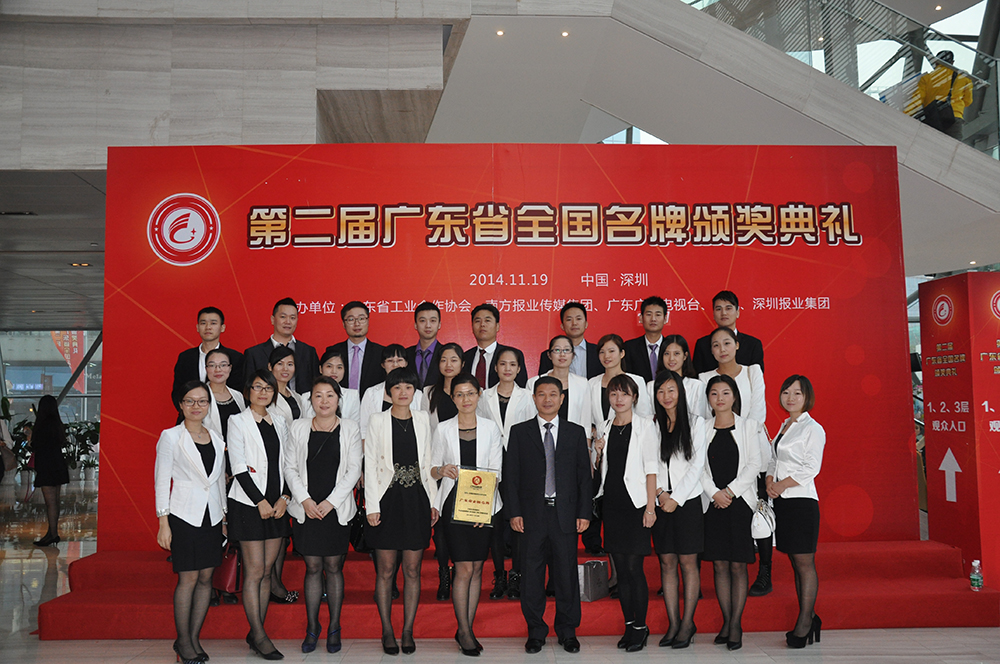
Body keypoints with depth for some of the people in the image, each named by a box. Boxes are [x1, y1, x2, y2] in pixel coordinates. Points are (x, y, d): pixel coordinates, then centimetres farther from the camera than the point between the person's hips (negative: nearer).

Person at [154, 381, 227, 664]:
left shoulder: (217, 438, 10)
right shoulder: (170, 437, -3)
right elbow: (162, 481, -4)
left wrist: (224, 515, 12)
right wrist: (163, 523, -8)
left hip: (212, 515, 5)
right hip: (184, 515, -5)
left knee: (206, 577, 6)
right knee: (188, 578, -3)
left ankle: (194, 637, 17)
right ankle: (183, 641, 10)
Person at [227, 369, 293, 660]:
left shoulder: (280, 422, 13)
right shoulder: (238, 421, -1)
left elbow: (287, 464, 12)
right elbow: (239, 468, -8)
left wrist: (285, 497, -1)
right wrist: (260, 501, -12)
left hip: (277, 504, 5)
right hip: (249, 503, -5)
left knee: (267, 570, 7)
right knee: (254, 571, -4)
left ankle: (255, 633, 15)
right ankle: (259, 636, 2)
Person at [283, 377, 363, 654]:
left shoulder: (350, 428, 1)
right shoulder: (298, 427, 4)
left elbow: (354, 470, -2)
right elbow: (290, 467, 4)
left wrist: (330, 502, -9)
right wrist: (304, 500, -7)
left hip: (337, 510, -1)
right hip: (306, 510, 1)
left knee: (334, 568, 5)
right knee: (312, 568, 6)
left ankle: (334, 628, 18)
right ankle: (312, 628, 19)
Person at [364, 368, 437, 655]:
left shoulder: (423, 419, 8)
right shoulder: (378, 420, 0)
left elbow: (427, 461, 11)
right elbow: (370, 464, -2)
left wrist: (433, 501, 6)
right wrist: (372, 506, -8)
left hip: (416, 499, 2)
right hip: (388, 499, -2)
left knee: (412, 570, 6)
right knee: (386, 570, 4)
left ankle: (408, 631, 16)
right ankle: (387, 632, 16)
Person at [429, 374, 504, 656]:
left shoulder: (491, 428, 5)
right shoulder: (443, 429, 4)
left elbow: (496, 471, 1)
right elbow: (433, 469, 7)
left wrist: (485, 505, -11)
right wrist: (442, 470, -17)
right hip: (454, 504, -1)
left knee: (477, 568, 6)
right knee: (464, 569, -6)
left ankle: (467, 629, 17)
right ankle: (464, 631, 5)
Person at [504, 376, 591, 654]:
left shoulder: (576, 432, 8)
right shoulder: (519, 432, 6)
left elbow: (584, 475, 7)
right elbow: (510, 475, 3)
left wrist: (584, 513, 0)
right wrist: (514, 512, -4)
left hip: (565, 514, 1)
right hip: (532, 514, 0)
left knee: (567, 572, 6)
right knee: (532, 574, 5)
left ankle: (567, 631, 21)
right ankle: (535, 631, 19)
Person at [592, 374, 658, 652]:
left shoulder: (644, 425, -1)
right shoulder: (603, 428, 11)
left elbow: (651, 468, -5)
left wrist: (650, 507, -12)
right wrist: (598, 454, -3)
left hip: (635, 503, -4)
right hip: (612, 502, 4)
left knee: (634, 567, -5)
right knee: (621, 568, 8)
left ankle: (641, 627, 7)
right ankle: (629, 625, 18)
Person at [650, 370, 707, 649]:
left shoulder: (695, 422, 1)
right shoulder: (653, 426, 8)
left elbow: (697, 464, -4)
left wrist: (676, 498, -9)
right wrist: (660, 492, -8)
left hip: (688, 500, -2)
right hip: (661, 502, 3)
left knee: (688, 562, 1)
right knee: (667, 563, 5)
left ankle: (688, 623, 10)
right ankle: (673, 624, 13)